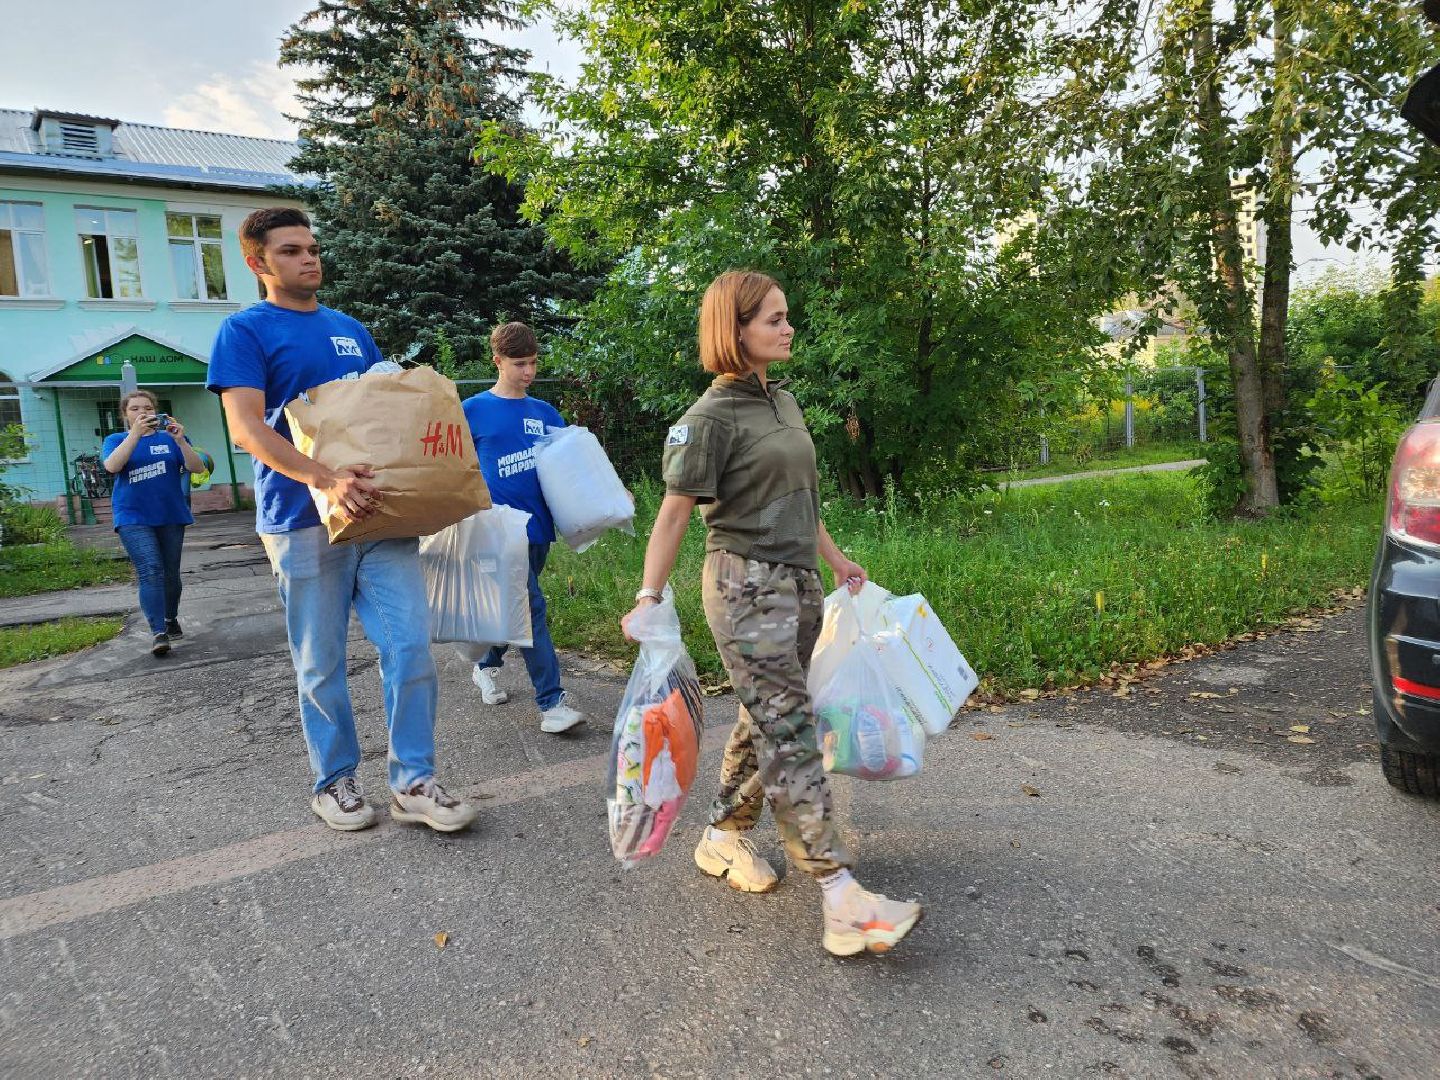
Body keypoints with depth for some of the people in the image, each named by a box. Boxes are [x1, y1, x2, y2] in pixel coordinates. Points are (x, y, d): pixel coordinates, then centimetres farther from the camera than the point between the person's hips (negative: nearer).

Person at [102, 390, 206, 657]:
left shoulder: (170, 438, 6)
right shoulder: (116, 440, 6)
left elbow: (197, 468, -7)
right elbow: (112, 466, -15)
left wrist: (180, 440, -23)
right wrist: (135, 433, -25)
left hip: (171, 516, 2)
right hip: (133, 518, -2)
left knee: (170, 573, 10)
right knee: (150, 571, -17)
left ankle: (171, 620, 31)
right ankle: (158, 633, -21)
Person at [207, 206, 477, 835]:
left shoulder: (350, 329, 17)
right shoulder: (245, 331, -1)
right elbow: (246, 428, -14)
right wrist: (325, 481, -28)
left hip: (381, 510, 5)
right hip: (304, 522, -4)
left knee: (411, 647, -2)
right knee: (321, 664, 7)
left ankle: (413, 783, 9)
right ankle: (334, 781, 24)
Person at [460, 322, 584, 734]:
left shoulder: (545, 413, 10)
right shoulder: (473, 411, -1)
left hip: (539, 526, 5)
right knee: (531, 608, -11)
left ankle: (486, 666, 41)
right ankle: (551, 702, -8)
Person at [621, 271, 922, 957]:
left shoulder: (783, 401, 14)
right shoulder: (711, 417, -10)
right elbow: (674, 513, -12)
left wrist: (837, 561, 25)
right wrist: (648, 598, -18)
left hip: (799, 582, 8)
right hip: (746, 586, -8)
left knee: (765, 721, 13)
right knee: (790, 733, -10)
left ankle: (723, 838, 31)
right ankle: (843, 904, -8)